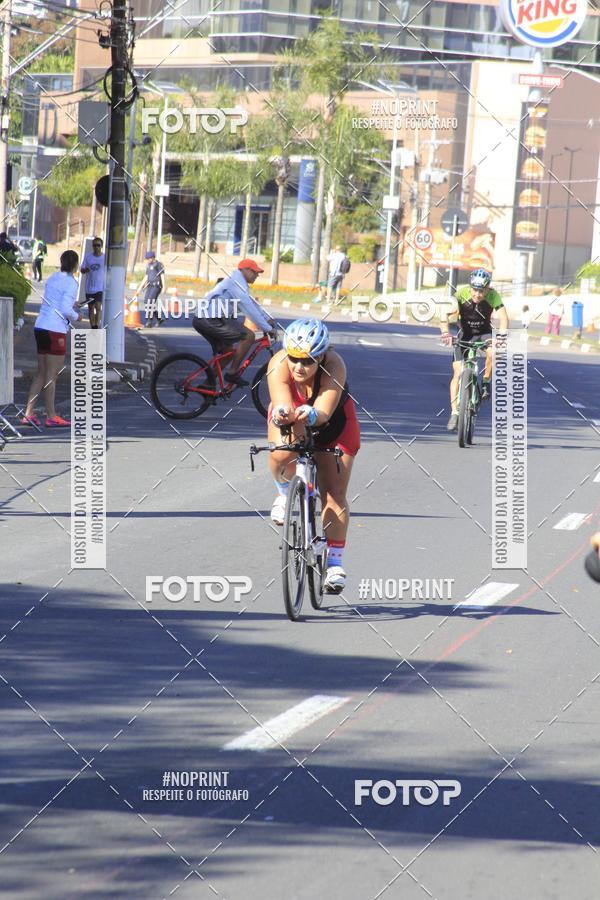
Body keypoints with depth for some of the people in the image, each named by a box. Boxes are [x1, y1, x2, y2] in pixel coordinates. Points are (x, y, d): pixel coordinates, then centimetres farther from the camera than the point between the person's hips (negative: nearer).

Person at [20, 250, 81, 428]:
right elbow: (65, 309, -18)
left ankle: (28, 413, 10)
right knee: (52, 375, -2)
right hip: (55, 330, -8)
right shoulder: (71, 283, -11)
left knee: (41, 374, 12)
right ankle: (51, 416, 2)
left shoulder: (53, 278, 14)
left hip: (40, 327, 8)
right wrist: (76, 316, 0)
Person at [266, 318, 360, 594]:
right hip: (290, 423, 1)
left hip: (333, 424, -1)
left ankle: (334, 561, 6)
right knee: (282, 455, -33)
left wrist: (310, 415, -70)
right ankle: (285, 491, 0)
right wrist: (282, 414, -69)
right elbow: (282, 405, -45)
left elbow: (324, 411, -47)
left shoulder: (334, 366, -37)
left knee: (335, 495, -6)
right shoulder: (279, 365, -34)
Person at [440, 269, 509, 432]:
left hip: (485, 331, 0)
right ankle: (454, 413, -6)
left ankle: (486, 383, -6)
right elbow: (445, 314, -36)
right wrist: (445, 333, -53)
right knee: (458, 373, -11)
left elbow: (503, 317, -34)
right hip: (465, 333, 0)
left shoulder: (493, 296, -24)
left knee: (492, 354, -32)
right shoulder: (462, 294, -25)